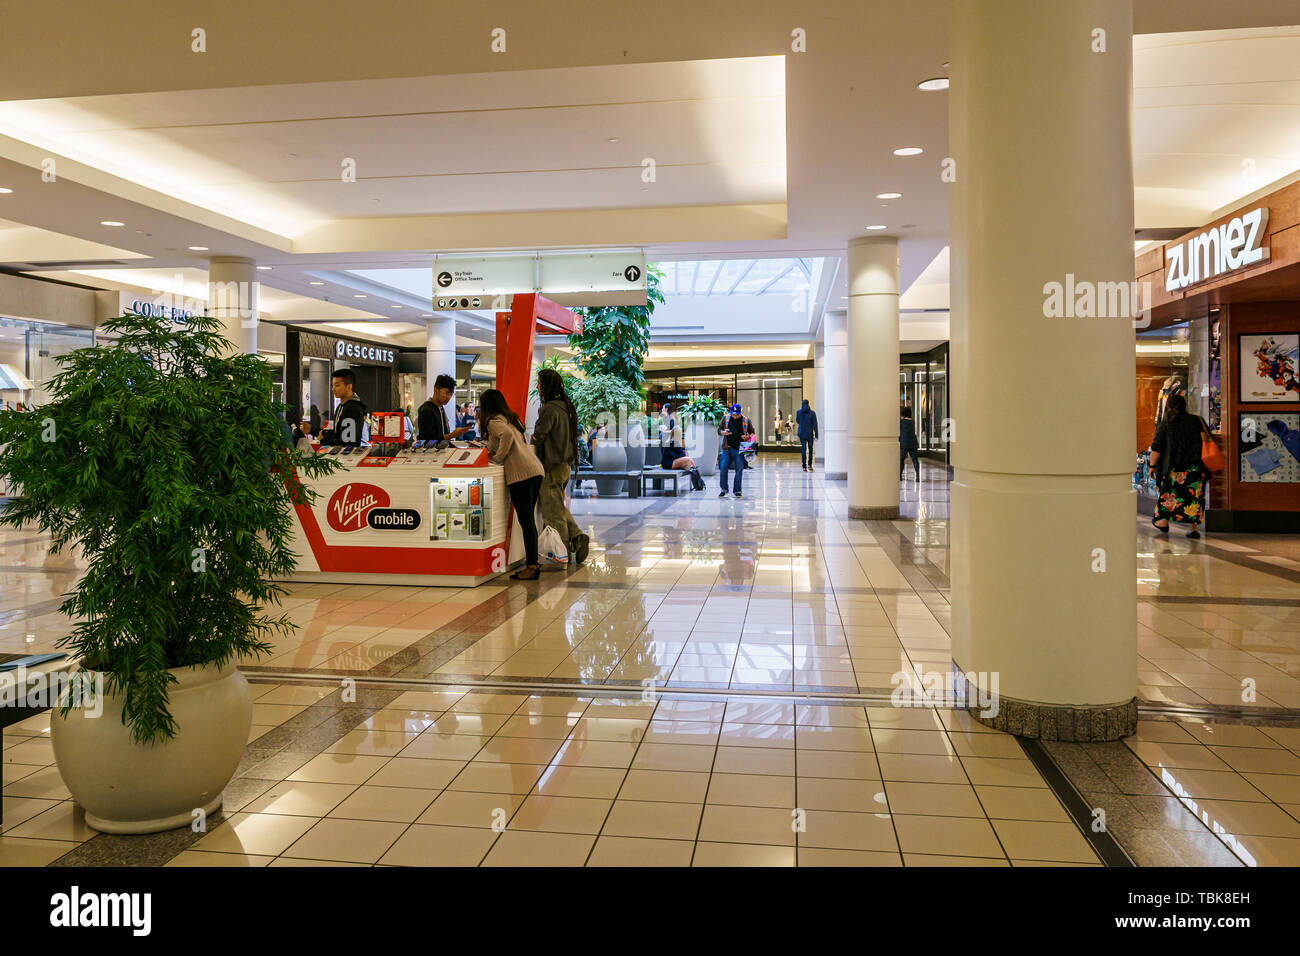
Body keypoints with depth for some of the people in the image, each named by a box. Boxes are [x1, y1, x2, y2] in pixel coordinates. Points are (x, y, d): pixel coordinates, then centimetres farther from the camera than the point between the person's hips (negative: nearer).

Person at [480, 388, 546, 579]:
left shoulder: (494, 421, -2)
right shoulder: (511, 417, 24)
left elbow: (507, 435, -21)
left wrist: (497, 457, -10)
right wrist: (493, 453, 30)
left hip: (521, 473, -9)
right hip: (536, 469, 9)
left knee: (525, 520, -7)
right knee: (528, 519, 13)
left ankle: (532, 567, -7)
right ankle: (533, 562, 18)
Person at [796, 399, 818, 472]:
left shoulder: (798, 412, -4)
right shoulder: (812, 413, -8)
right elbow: (815, 424, -7)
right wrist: (816, 435, -3)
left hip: (801, 433, 1)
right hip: (810, 433, -1)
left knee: (803, 449, 4)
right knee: (810, 448, 12)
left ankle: (804, 466, 0)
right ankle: (809, 464, 1)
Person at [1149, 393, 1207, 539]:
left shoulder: (1164, 424, -5)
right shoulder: (1196, 421, 4)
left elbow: (1156, 449, -6)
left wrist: (1152, 466, 2)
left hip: (1172, 467, -2)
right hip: (1194, 466, 2)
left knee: (1168, 494, 13)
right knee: (1193, 495, 7)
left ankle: (1163, 522, 23)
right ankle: (1194, 527, 6)